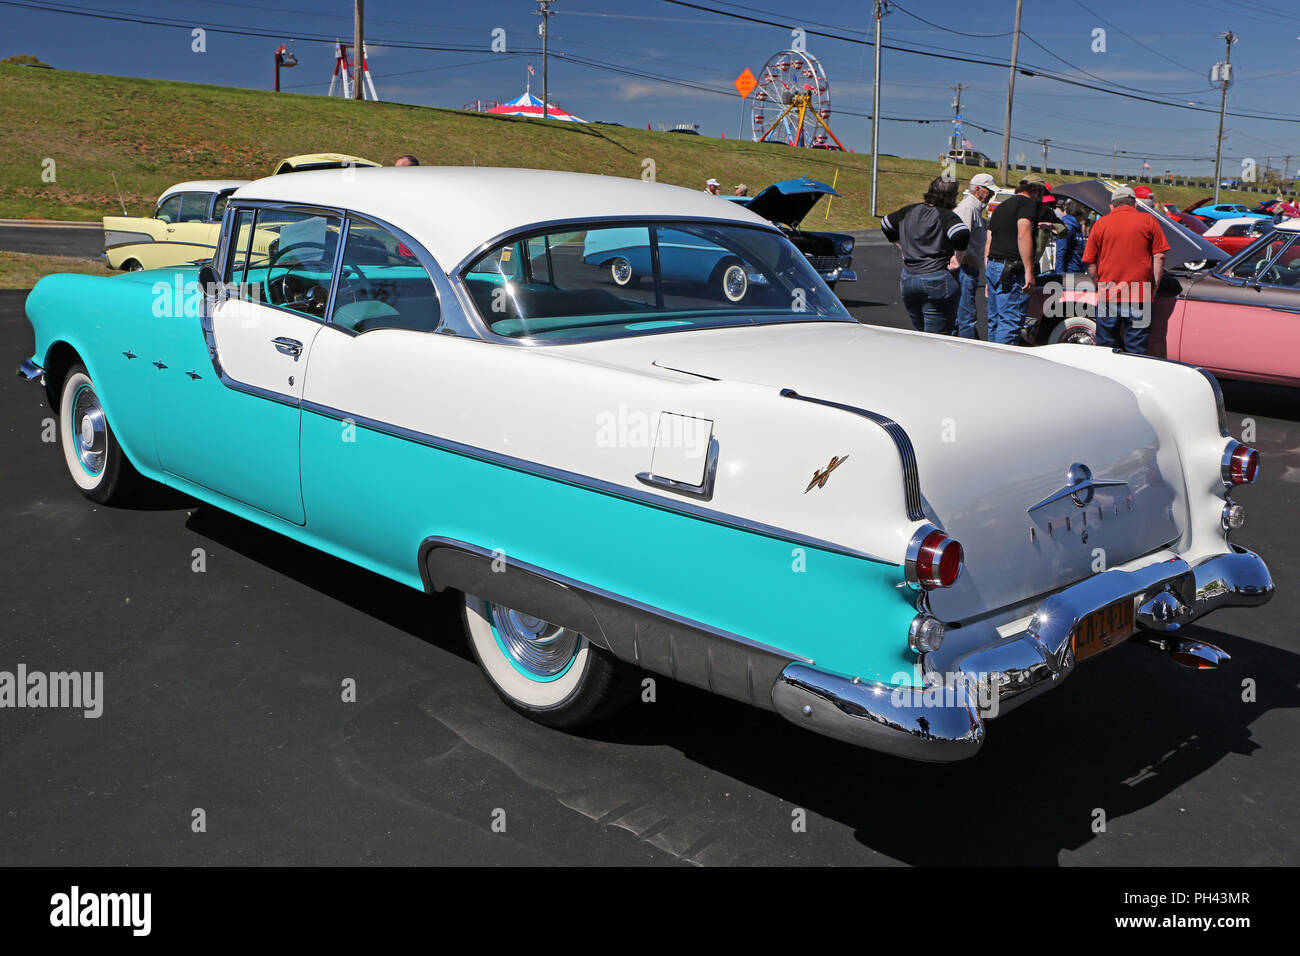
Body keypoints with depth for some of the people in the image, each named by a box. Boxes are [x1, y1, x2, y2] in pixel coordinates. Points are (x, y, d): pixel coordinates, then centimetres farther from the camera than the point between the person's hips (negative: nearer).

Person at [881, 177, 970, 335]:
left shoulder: (910, 210, 9)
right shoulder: (946, 216, -10)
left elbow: (885, 225, 22)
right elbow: (962, 234, -28)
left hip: (907, 280, 6)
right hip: (937, 283, -6)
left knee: (919, 332, 21)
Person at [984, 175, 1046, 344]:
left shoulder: (1000, 206, 23)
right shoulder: (1028, 203, -3)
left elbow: (988, 243, 21)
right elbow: (1023, 235, -18)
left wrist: (988, 278, 23)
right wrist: (1029, 271, -20)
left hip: (992, 267, 9)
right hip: (1012, 271, -9)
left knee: (995, 321, 13)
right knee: (1011, 322, -9)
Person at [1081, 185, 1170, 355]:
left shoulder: (1100, 223, 5)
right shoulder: (1148, 221, 3)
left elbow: (1090, 264, 5)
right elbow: (1159, 256, 0)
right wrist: (1154, 288, 6)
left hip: (1108, 296, 1)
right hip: (1140, 296, -1)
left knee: (1105, 349, 9)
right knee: (1136, 352, 3)